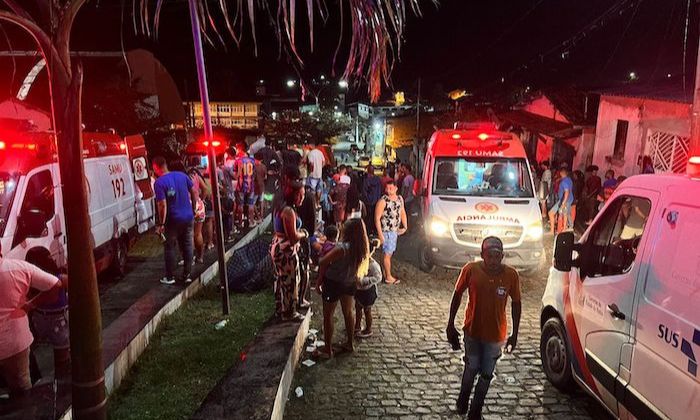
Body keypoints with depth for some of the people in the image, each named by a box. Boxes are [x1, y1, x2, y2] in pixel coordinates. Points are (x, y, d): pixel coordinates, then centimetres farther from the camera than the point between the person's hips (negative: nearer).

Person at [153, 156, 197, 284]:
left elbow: (162, 205, -19)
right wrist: (193, 209, 17)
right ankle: (188, 275, 20)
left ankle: (170, 277, 18)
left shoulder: (159, 183, -14)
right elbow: (194, 192, 6)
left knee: (170, 248, 10)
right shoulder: (182, 175, 2)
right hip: (188, 217, 5)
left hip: (173, 220, -5)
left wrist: (161, 224, -12)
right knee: (187, 246, 13)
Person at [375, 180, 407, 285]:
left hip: (395, 231, 7)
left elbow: (403, 213, 17)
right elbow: (377, 218, -17)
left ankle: (385, 272, 31)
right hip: (386, 231, -7)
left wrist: (405, 226, 10)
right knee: (388, 254, -1)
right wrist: (380, 234, -20)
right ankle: (388, 277, 9)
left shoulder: (400, 198, 5)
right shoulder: (383, 201, -16)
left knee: (389, 252, 17)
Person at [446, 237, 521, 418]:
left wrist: (514, 334, 0)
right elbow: (457, 295, -5)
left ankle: (475, 410, 36)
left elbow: (516, 303, -3)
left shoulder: (511, 275, -17)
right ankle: (463, 398, 44)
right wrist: (451, 325, -2)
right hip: (472, 330, -1)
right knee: (471, 368, 14)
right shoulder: (470, 270, -19)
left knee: (486, 374, 13)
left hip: (496, 334, 1)